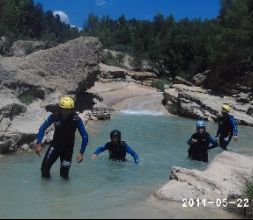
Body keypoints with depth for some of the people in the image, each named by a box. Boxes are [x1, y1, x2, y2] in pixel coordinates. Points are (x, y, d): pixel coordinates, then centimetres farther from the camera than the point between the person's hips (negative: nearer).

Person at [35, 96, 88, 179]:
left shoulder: (76, 119, -26)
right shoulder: (54, 116, -21)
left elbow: (84, 136, -20)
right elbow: (43, 128, -10)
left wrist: (81, 153, -23)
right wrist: (39, 144, -19)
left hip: (68, 147, -1)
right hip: (55, 144, 1)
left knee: (64, 174, 1)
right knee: (45, 166, -12)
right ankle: (45, 177, 18)